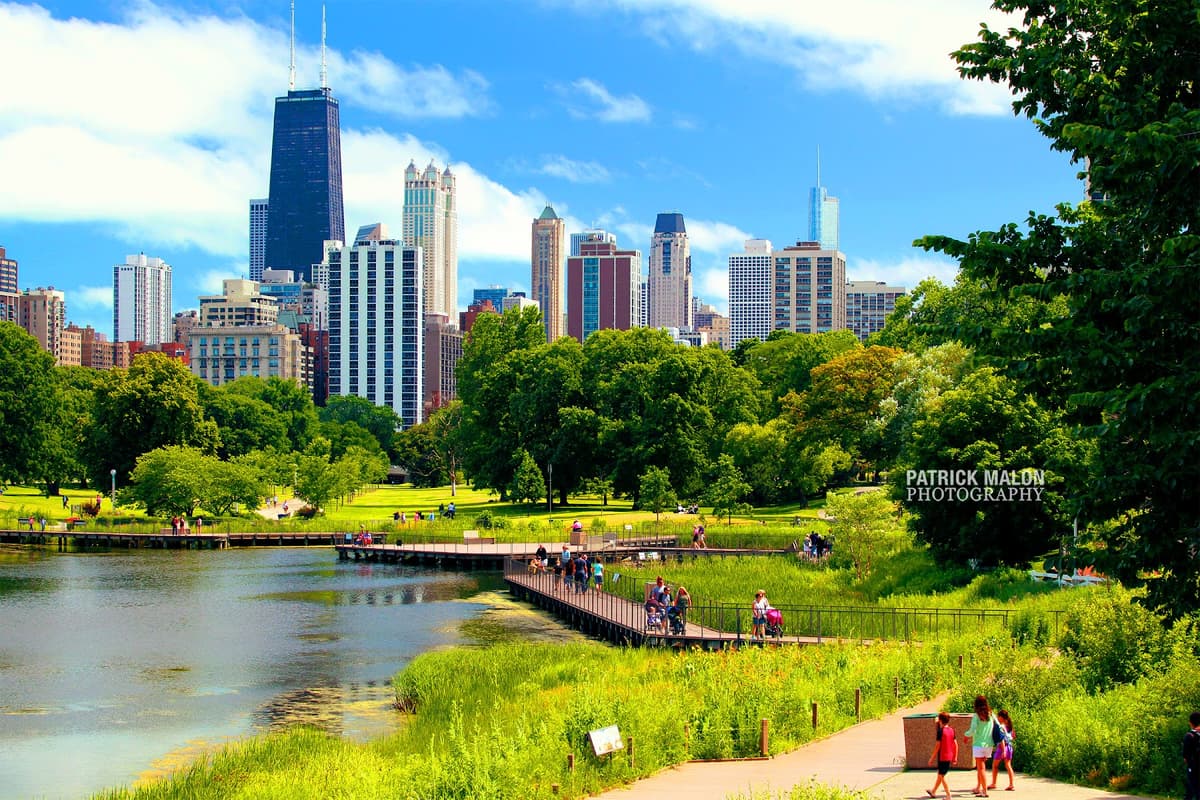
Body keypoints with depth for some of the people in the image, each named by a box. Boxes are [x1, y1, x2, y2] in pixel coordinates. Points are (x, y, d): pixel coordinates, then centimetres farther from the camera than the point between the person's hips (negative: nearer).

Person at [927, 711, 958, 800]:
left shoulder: (940, 731, -15)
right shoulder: (951, 730, 5)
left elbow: (937, 746, -16)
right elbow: (955, 745, 7)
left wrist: (932, 758, -9)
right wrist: (955, 757, 15)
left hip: (942, 757, -7)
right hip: (949, 757, 7)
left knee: (942, 776, 1)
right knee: (940, 774, 20)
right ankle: (933, 792, 34)